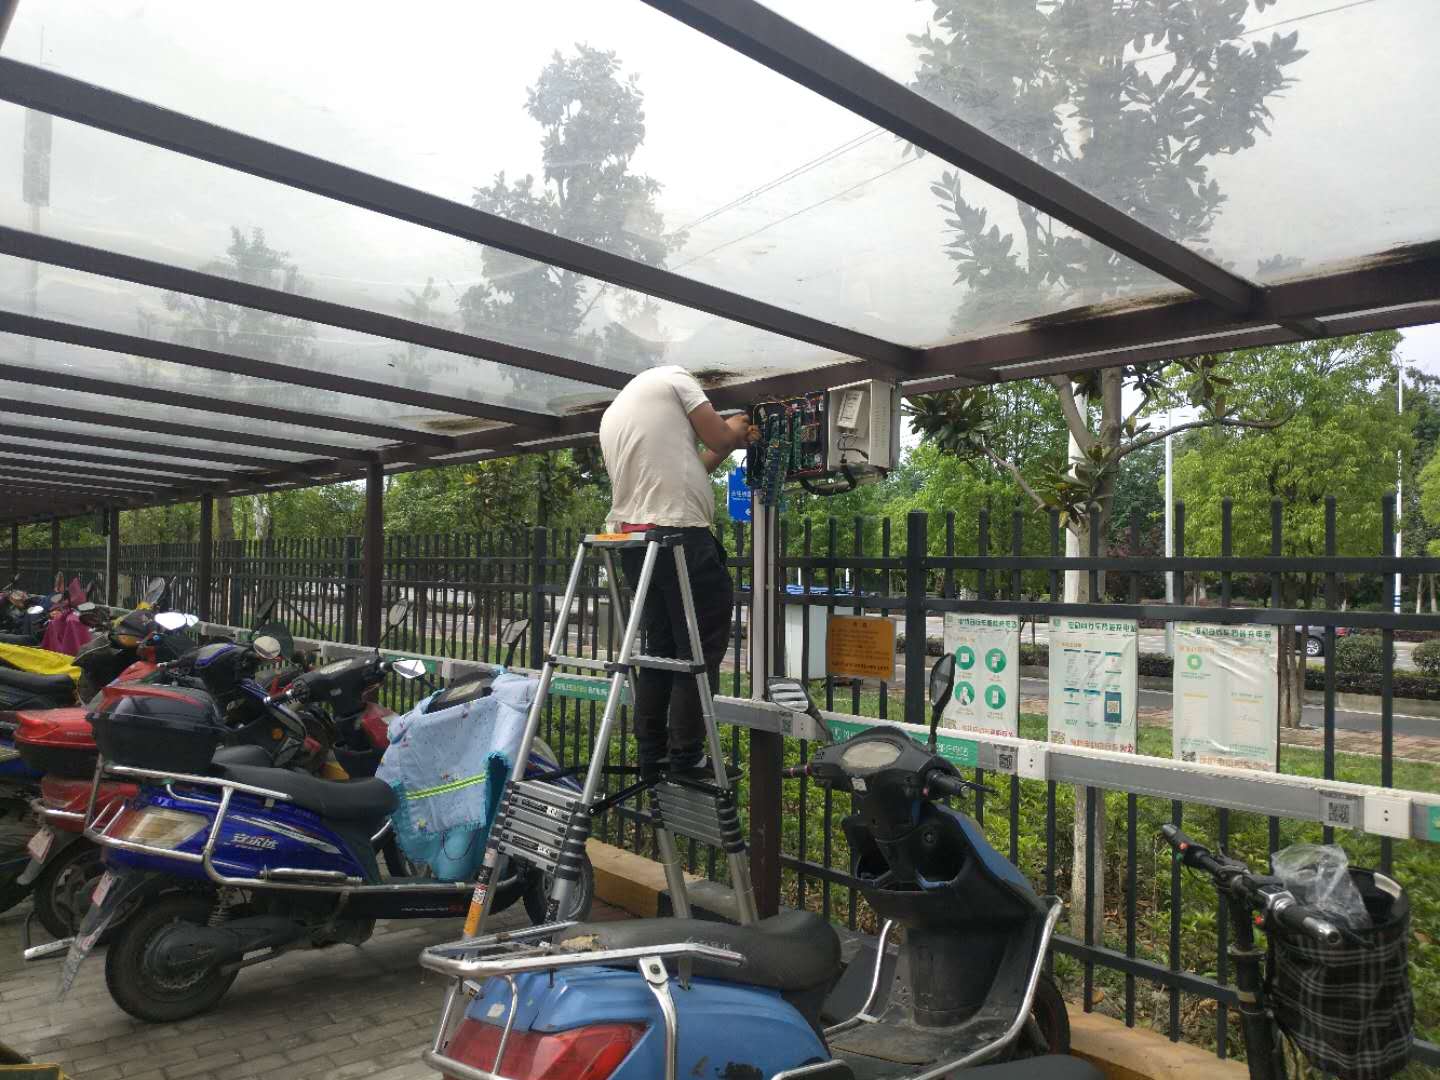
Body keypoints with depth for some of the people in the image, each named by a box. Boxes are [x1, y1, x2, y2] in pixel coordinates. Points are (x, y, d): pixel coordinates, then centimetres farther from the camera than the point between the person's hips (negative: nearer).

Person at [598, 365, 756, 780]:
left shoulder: (610, 417, 27)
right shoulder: (672, 376, 6)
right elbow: (718, 439, 3)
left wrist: (729, 442, 28)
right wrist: (735, 432, 26)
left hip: (632, 537, 8)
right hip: (680, 533, -8)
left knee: (660, 648, 14)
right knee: (700, 648, -1)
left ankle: (652, 758, 16)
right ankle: (685, 760, 0)